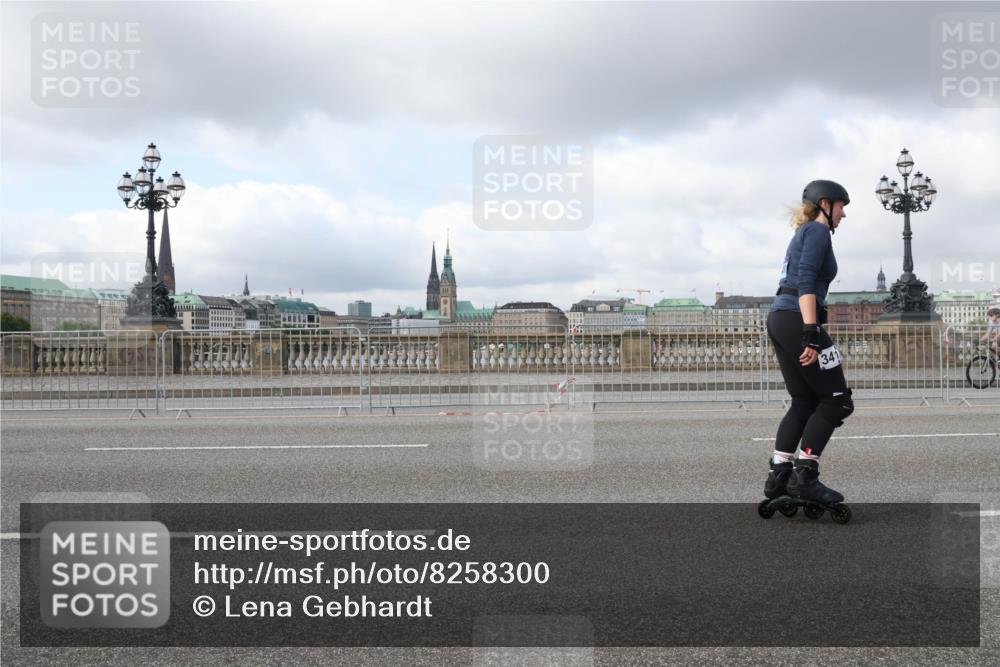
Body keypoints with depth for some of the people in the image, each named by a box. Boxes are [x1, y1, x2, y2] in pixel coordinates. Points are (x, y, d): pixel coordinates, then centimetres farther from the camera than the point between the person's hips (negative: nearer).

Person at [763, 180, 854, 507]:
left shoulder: (804, 233, 25)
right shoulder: (817, 231, -4)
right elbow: (806, 283, -17)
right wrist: (812, 334, -24)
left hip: (779, 319, 10)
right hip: (797, 320, -10)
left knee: (805, 401, 10)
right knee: (837, 399, -3)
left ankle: (779, 475, 7)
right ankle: (804, 476, -5)